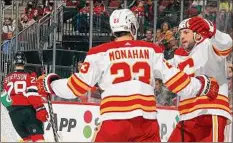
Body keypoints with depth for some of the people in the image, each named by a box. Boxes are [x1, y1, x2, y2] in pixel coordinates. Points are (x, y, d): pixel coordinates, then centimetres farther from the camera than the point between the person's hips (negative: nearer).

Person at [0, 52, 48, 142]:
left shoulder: (7, 78, 13)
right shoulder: (29, 76, -3)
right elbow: (32, 93, -14)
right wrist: (40, 109, -17)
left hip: (13, 112, 5)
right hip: (28, 109, -5)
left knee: (26, 137, 13)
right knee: (37, 136, -11)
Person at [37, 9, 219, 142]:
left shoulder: (101, 53, 6)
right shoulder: (151, 50, 12)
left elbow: (79, 85, 5)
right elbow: (174, 79, 12)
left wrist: (50, 83, 21)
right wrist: (204, 85, 27)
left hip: (115, 120, -2)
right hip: (146, 119, 2)